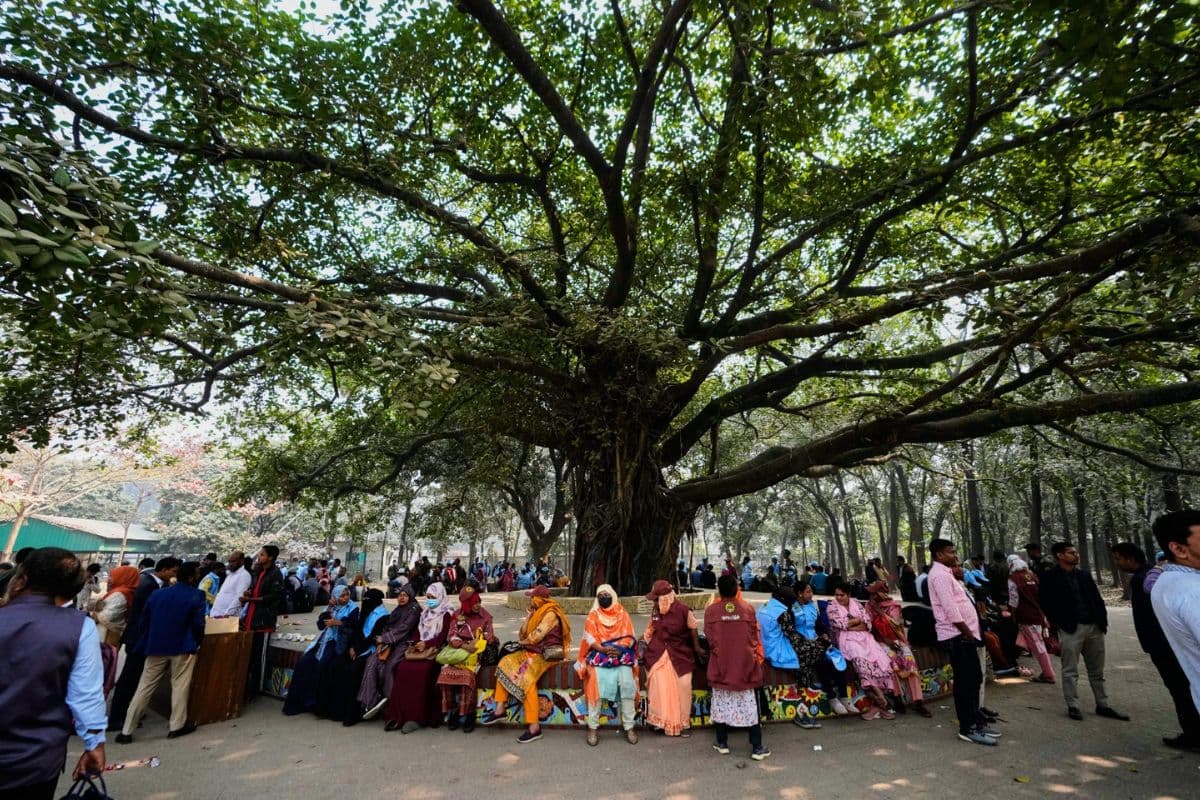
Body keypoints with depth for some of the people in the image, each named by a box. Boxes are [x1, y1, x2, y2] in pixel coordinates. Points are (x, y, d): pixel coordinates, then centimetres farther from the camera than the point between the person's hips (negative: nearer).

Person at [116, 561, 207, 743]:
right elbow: (198, 624, -11)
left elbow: (143, 622, 10)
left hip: (156, 647, 4)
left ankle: (127, 731, 13)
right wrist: (196, 642, 7)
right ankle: (177, 726, 13)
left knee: (144, 688, 11)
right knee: (179, 686, 7)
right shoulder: (196, 595, -10)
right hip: (183, 648, -4)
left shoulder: (156, 594, 7)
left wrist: (146, 644, 20)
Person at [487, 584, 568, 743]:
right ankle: (500, 709, -6)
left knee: (526, 678, -29)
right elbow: (522, 636, 10)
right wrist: (528, 617, 0)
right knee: (505, 663, -5)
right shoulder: (537, 612, 13)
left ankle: (534, 726, -25)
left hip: (546, 654, -9)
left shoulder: (550, 614, -15)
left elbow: (536, 636, -20)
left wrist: (524, 642, 0)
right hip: (532, 651, 9)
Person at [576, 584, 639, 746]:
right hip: (599, 654, 0)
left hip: (621, 654, 0)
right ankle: (593, 727, -15)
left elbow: (629, 637, 4)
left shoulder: (622, 613, 11)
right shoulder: (593, 616, 10)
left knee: (627, 683, -24)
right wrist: (603, 649, -17)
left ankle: (629, 726, -14)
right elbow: (590, 638, 0)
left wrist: (619, 649, -14)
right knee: (596, 682, -26)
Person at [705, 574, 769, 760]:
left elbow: (710, 638, -5)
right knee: (749, 705, 9)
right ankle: (757, 747, 14)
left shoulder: (711, 610, -8)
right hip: (744, 663, 0)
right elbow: (754, 636, 0)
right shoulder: (748, 608, -6)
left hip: (720, 664, 0)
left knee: (721, 703, 13)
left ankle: (722, 743, 22)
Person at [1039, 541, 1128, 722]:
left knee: (1097, 670, 15)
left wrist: (1102, 620, 2)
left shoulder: (1084, 575, 14)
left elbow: (1097, 598, 14)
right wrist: (1059, 623, -12)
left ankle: (1102, 705, 25)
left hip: (1094, 626, 6)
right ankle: (1073, 706, 8)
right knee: (1070, 671, 1)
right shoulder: (1050, 577, -6)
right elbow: (1045, 602, -8)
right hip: (1071, 628, -6)